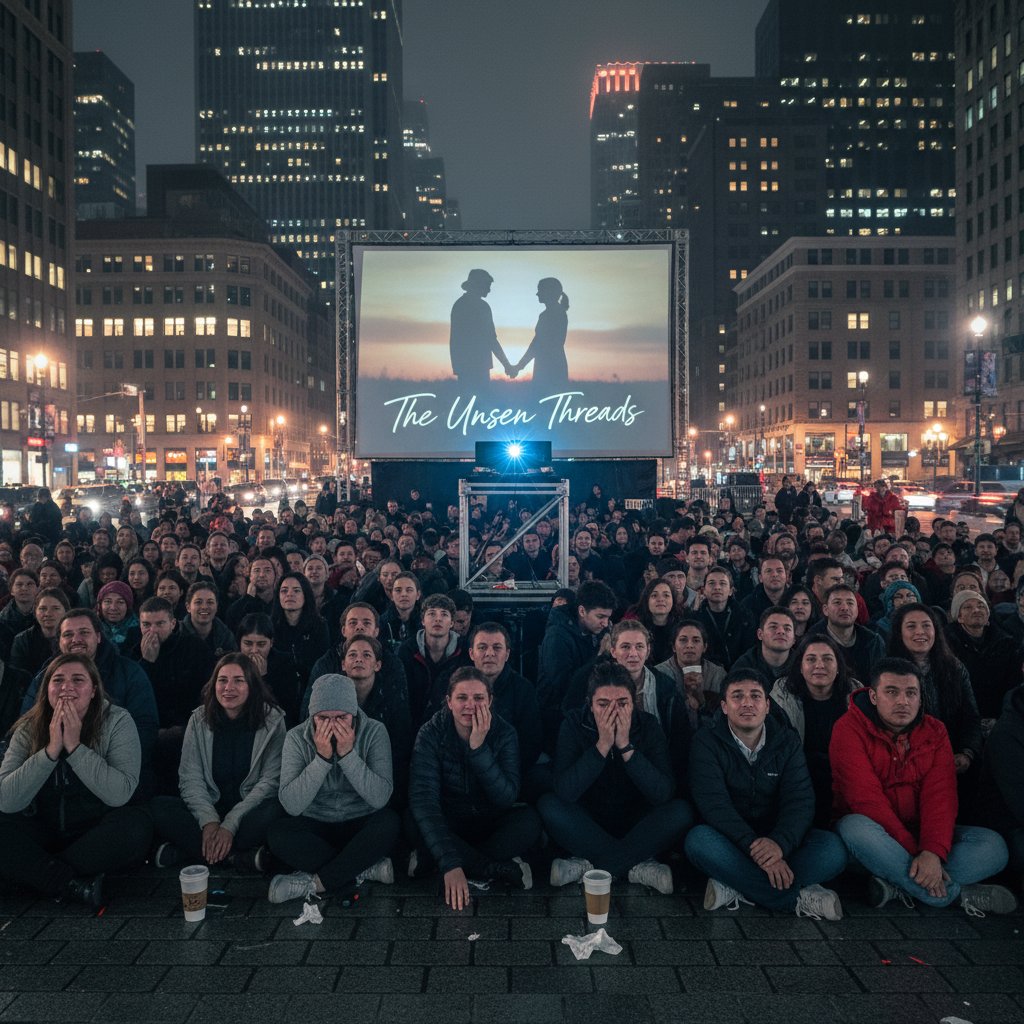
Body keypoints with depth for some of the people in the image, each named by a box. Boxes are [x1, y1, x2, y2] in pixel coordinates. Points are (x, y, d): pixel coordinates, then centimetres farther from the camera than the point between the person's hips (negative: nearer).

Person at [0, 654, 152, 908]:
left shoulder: (117, 721, -12)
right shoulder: (28, 729, -6)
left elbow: (120, 794, -24)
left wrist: (74, 747, -27)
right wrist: (51, 750, -26)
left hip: (96, 835, -1)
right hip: (44, 834, 2)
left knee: (136, 824, -32)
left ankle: (41, 871, -16)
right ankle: (76, 885, -22)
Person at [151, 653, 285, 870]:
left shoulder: (272, 720, -6)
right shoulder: (200, 719, 2)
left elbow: (270, 781, -10)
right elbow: (190, 779, -3)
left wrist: (231, 824, -20)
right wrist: (209, 821, -21)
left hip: (249, 809, -2)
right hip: (208, 807, 3)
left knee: (273, 812, -35)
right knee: (157, 807, -23)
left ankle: (187, 850, -23)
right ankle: (241, 857, -25)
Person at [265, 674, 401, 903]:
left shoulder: (374, 732, -12)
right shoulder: (297, 738, -11)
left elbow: (380, 798, -22)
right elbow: (291, 805, -20)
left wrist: (348, 754, -28)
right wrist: (322, 757, -28)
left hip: (361, 827, -1)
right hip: (316, 827, 1)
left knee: (389, 822, -32)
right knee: (277, 833, -28)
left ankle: (313, 882, -21)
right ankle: (366, 869, -21)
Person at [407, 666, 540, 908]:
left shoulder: (504, 733, -12)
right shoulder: (431, 734, -17)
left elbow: (506, 799, -21)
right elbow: (423, 799, -30)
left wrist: (478, 747, -31)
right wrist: (450, 865, -42)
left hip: (491, 825, 1)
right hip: (447, 824, -1)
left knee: (530, 820, -29)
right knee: (414, 821, -33)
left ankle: (428, 860, -24)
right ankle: (502, 870, -26)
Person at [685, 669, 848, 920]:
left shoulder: (787, 741, 2)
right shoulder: (706, 742, -5)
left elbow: (800, 800, -10)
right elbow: (714, 803, -18)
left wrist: (779, 842, -32)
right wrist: (754, 846, -33)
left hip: (778, 842, 2)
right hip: (731, 841, -2)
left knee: (832, 847, -25)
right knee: (698, 840, -35)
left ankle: (737, 890, -25)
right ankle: (798, 898, -27)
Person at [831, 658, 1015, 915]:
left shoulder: (934, 732, 3)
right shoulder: (849, 729, -11)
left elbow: (940, 796, -10)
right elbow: (867, 797, -20)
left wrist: (933, 851, -28)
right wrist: (913, 851, -27)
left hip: (922, 833, 4)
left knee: (994, 846, -18)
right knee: (855, 827, -39)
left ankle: (898, 887, -27)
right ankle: (957, 894, -25)